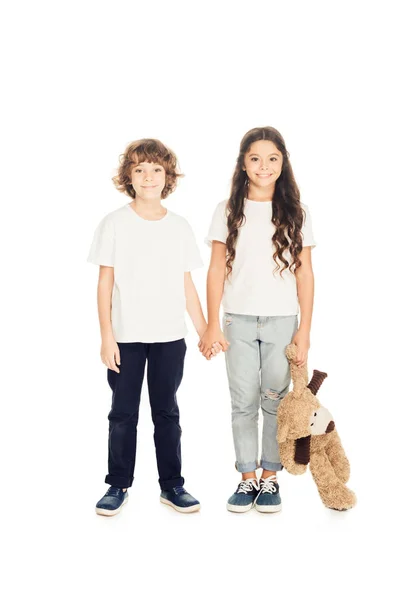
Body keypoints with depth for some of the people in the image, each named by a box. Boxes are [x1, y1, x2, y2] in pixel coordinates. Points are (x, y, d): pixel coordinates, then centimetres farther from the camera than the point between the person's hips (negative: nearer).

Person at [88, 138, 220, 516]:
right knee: (123, 413, 7)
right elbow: (105, 282, -3)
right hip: (126, 336, -2)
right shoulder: (114, 223, -2)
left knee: (167, 413, 11)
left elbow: (187, 285, 8)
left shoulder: (180, 227, 4)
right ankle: (118, 485, 20)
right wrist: (106, 336, -8)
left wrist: (205, 332, 6)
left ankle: (171, 485, 22)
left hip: (170, 336, 2)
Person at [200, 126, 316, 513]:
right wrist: (212, 325, -3)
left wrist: (304, 328, -2)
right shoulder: (228, 212, 2)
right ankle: (248, 478, 18)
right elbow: (217, 270, 1)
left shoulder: (296, 213, 3)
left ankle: (270, 477, 19)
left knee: (275, 401, 5)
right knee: (243, 402, 6)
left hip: (282, 321, 0)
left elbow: (304, 274, 3)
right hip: (239, 321, 0)